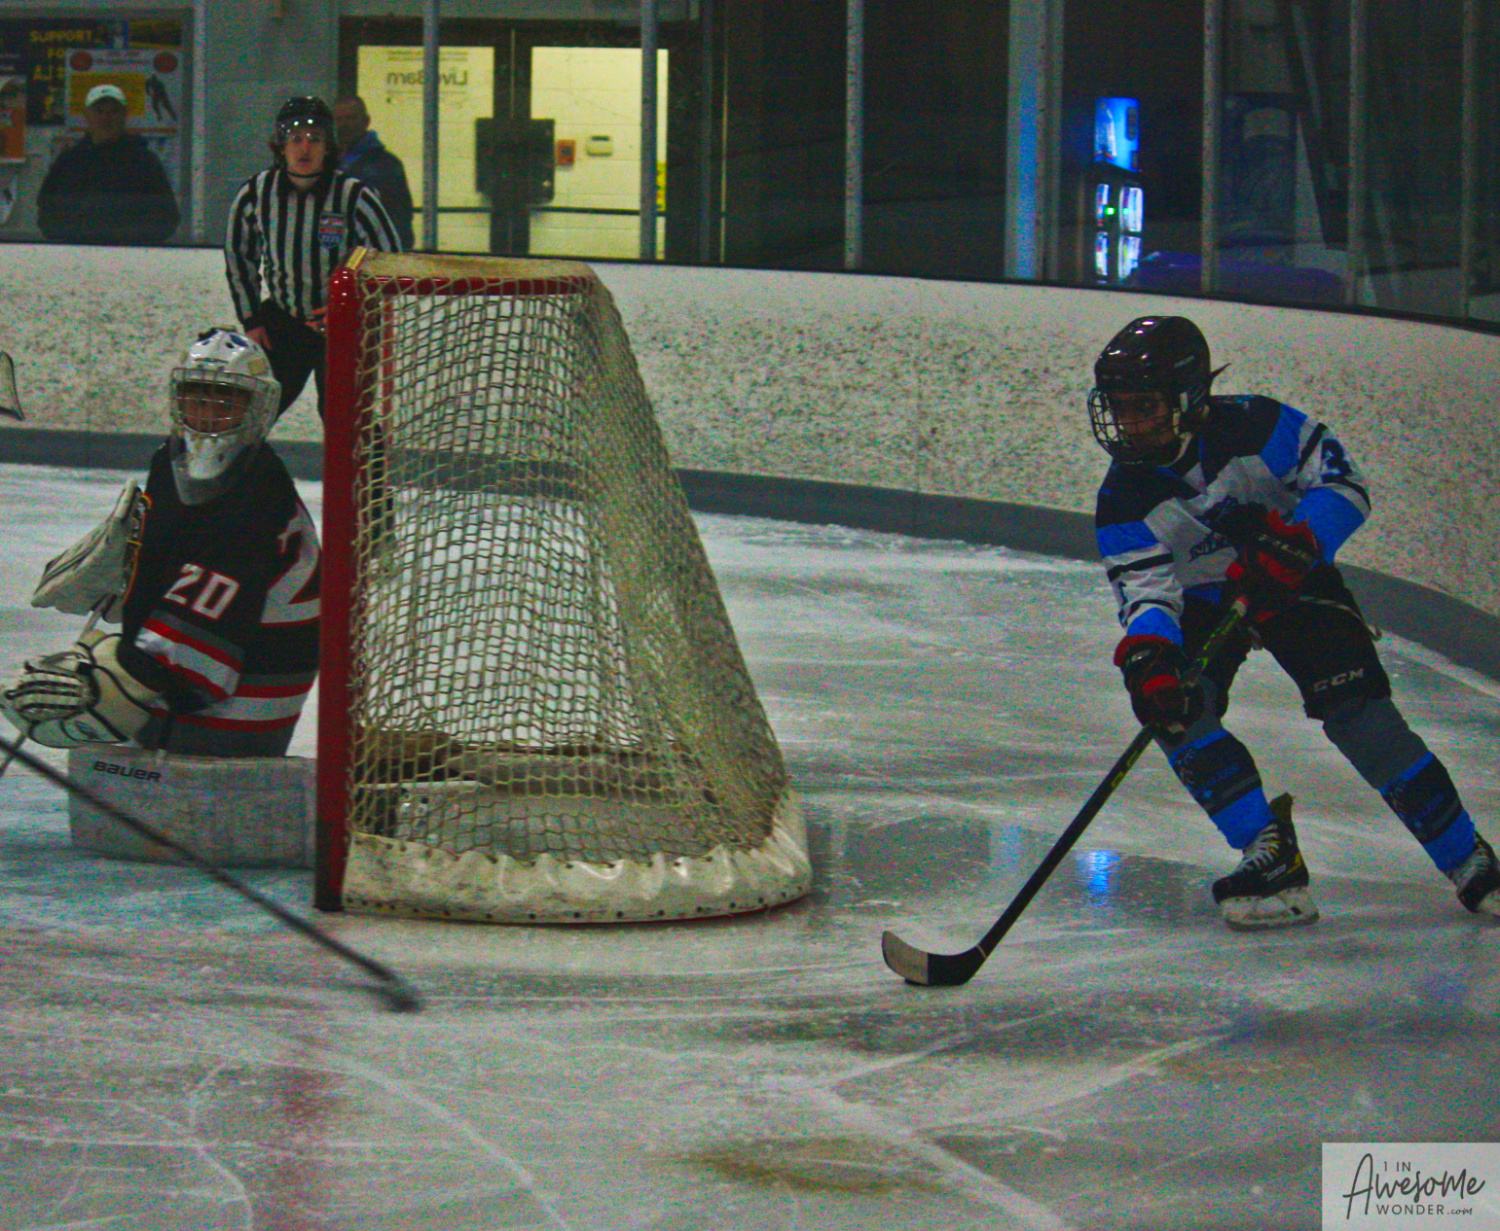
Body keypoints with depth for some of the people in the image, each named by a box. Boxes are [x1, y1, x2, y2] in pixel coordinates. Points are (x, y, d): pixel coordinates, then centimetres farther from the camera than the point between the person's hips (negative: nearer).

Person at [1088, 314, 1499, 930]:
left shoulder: (1257, 429, -24)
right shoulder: (1124, 502, -18)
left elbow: (1344, 485, -21)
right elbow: (1145, 590, -24)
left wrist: (1297, 540, -39)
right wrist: (1147, 653, -45)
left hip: (1295, 583, -2)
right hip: (1202, 602, 2)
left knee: (1356, 707, -17)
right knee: (1172, 706, -25)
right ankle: (1271, 856, -21)